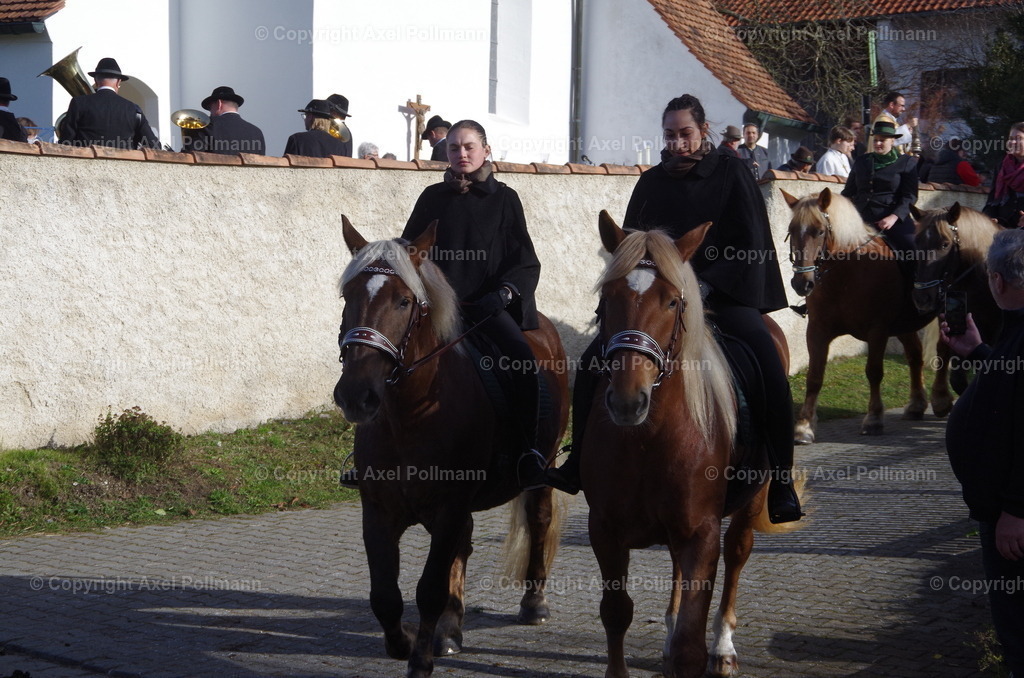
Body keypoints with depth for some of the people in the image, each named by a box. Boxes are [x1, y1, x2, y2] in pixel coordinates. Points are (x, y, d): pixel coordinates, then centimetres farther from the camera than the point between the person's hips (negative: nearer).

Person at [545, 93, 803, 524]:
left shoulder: (731, 173, 0)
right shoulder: (652, 182, 10)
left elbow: (749, 245, -4)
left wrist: (707, 285, -15)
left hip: (723, 295, -4)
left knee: (770, 372, -26)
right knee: (593, 363, -10)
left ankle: (781, 486, -17)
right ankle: (579, 468, 2)